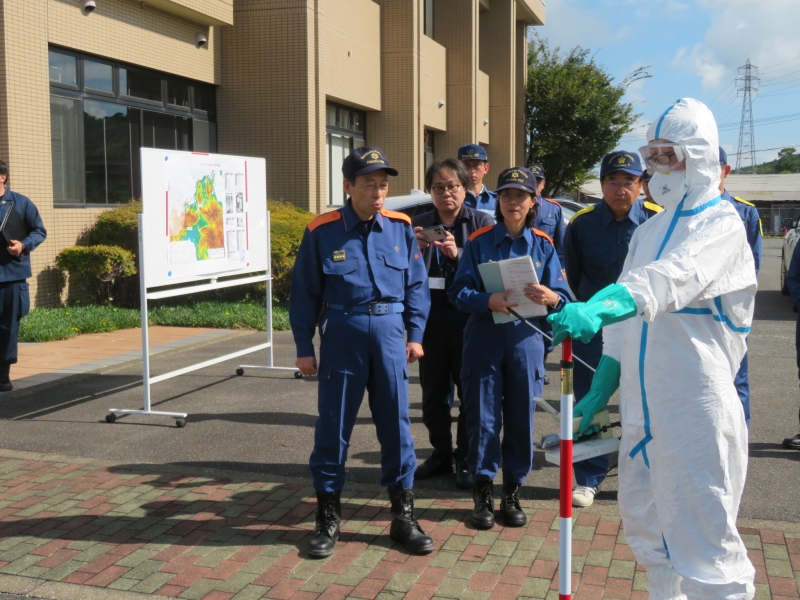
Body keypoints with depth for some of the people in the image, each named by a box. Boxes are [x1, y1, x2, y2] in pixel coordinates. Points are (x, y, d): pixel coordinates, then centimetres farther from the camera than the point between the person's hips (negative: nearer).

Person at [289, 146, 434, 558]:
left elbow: (416, 285, 8)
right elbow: (304, 292, 0)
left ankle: (403, 516, 22)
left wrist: (415, 334, 3)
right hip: (341, 337, -2)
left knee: (396, 426, 8)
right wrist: (303, 347, -1)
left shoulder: (400, 228, 2)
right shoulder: (322, 232, -5)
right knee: (333, 427, 6)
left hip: (389, 335, 2)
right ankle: (328, 519, 21)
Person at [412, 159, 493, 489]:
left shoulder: (481, 222, 0)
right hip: (430, 316, 3)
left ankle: (466, 459, 13)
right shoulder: (418, 224, 9)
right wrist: (414, 249, -15)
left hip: (469, 316, -3)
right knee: (433, 390, 10)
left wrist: (458, 254, -25)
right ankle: (441, 453, 25)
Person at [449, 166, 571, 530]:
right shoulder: (480, 242, 3)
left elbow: (564, 296, 1)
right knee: (483, 415, 1)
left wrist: (550, 297, -23)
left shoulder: (543, 245, 6)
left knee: (521, 416, 5)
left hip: (525, 339, 1)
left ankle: (512, 493, 20)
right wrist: (489, 301, -25)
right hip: (484, 338, -1)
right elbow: (459, 291, -5)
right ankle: (483, 493, 14)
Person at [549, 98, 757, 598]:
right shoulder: (648, 231, 16)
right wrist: (600, 391, 12)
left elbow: (675, 277, -28)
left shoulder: (721, 223, -7)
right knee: (646, 521, 17)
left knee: (702, 532, -6)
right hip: (642, 402, 8)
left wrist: (598, 307, -44)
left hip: (695, 402, -8)